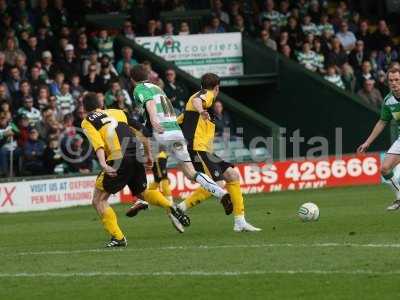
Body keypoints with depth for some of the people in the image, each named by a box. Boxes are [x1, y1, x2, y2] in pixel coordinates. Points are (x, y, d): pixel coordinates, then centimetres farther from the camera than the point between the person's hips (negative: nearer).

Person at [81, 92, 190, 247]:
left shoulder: (88, 122, 10)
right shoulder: (117, 113, 26)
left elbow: (97, 143, -10)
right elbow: (142, 131, 23)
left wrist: (103, 164, -23)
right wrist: (149, 154, 30)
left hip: (119, 159, -6)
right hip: (136, 158, 6)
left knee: (99, 200, 7)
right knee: (142, 192, 28)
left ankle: (118, 238, -2)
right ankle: (170, 208, 2)